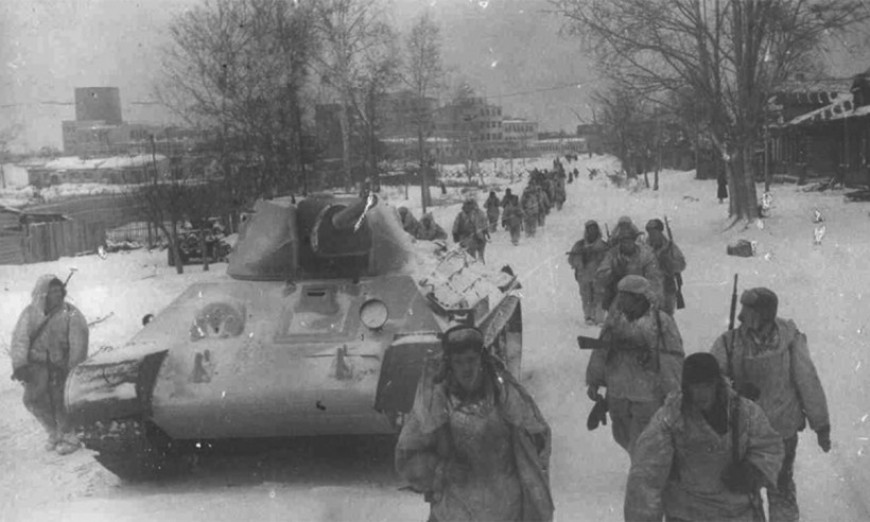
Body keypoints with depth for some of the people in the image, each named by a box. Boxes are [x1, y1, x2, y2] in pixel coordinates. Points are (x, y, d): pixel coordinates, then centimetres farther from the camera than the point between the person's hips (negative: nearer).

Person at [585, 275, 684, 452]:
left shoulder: (662, 323, -12)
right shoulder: (614, 319, 0)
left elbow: (673, 361, -8)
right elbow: (600, 352, 7)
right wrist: (593, 382, 4)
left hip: (649, 398, -5)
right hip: (617, 396, 5)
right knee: (623, 437, 20)